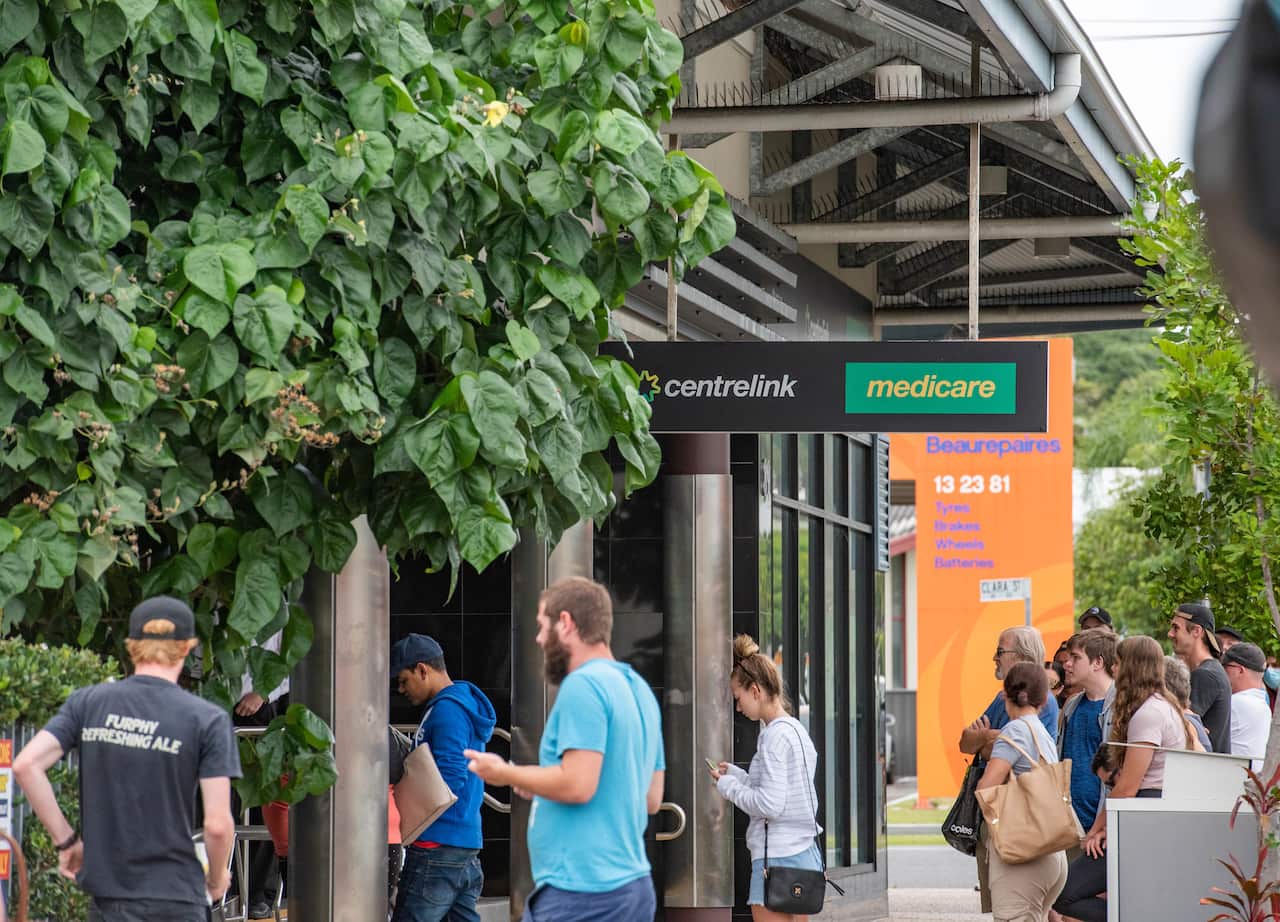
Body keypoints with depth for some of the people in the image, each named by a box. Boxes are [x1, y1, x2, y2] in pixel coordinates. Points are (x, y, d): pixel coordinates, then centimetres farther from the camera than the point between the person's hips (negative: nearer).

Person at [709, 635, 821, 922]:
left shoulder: (775, 736, -14)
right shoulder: (798, 731, 15)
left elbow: (769, 804, -19)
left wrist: (728, 786, -5)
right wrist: (735, 775, 12)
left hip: (777, 858, -10)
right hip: (804, 854, 10)